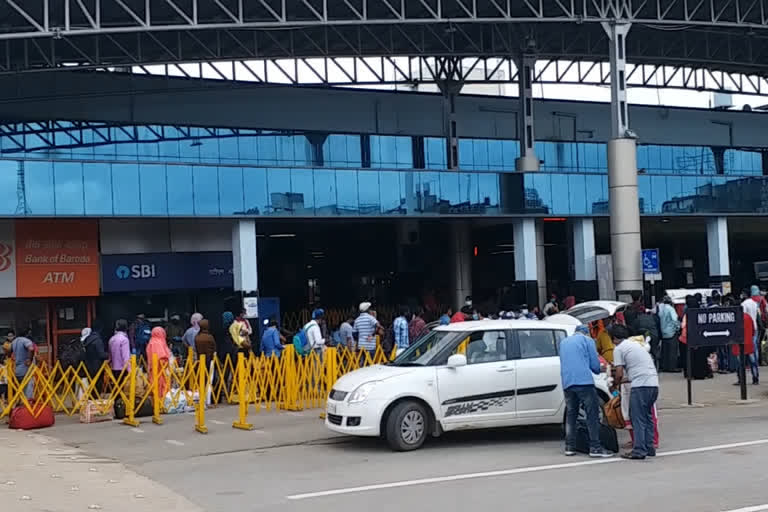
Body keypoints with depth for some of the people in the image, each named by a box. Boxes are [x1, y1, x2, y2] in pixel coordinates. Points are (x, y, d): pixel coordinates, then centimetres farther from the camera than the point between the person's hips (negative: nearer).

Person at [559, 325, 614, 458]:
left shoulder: (563, 342, 24)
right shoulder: (587, 340, 8)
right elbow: (595, 364, 5)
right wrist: (598, 370, 28)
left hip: (567, 383, 6)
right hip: (584, 381, -5)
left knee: (571, 414, 13)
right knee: (592, 414, -3)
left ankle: (569, 447, 11)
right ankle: (595, 447, -8)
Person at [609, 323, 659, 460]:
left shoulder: (619, 349, -1)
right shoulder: (636, 345, 24)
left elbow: (619, 374, -4)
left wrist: (617, 382, 17)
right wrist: (624, 379, 33)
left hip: (640, 386, -8)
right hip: (654, 383, 8)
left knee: (638, 419, -4)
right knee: (647, 417, 17)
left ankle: (639, 451, -5)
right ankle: (649, 448, 19)